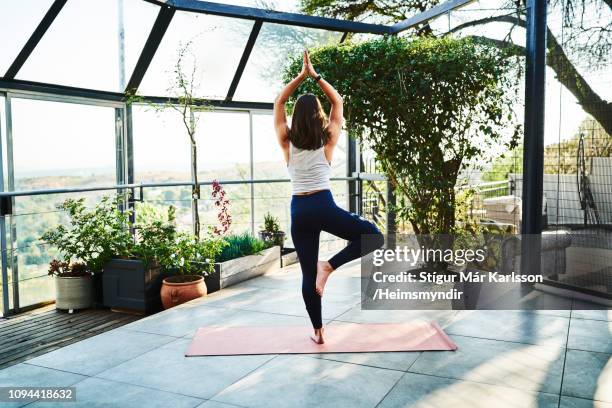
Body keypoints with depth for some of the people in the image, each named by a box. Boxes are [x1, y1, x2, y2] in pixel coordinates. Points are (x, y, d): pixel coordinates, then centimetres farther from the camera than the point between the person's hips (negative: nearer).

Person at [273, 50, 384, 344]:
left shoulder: (287, 142, 5)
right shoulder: (328, 140, 2)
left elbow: (279, 103, 15)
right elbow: (337, 101, 13)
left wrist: (301, 76, 11)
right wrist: (316, 76, 13)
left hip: (298, 210, 3)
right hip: (323, 206, -3)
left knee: (308, 274, 10)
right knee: (374, 237, 10)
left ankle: (318, 332, 15)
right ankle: (330, 265, -7)